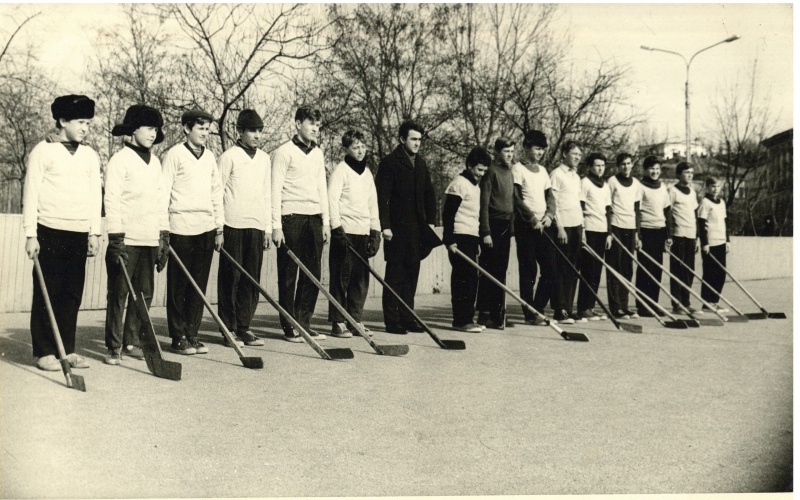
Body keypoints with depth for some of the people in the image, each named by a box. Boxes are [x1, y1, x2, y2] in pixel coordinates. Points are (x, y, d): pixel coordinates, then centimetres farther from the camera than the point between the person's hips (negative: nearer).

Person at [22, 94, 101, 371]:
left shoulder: (90, 156, 13)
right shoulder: (43, 151, 0)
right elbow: (30, 194, -3)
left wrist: (94, 232, 5)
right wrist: (31, 234, -8)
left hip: (79, 234, 4)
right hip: (50, 231, -4)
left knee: (73, 295, 6)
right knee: (47, 293, 1)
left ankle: (67, 350, 14)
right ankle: (44, 352, 9)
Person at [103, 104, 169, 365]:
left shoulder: (155, 162, 16)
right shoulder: (120, 160, -4)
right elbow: (111, 201, -9)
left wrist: (164, 235, 15)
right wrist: (116, 237, -15)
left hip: (150, 240, 6)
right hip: (127, 239, -6)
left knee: (144, 293, 8)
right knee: (119, 294, -2)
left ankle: (132, 342, 18)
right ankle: (114, 347, 6)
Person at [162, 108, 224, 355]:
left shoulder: (209, 157, 14)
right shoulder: (175, 154, -2)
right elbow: (163, 192, -4)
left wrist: (219, 227, 13)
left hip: (206, 229, 5)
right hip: (181, 227, -5)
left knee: (199, 286, 7)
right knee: (178, 286, 2)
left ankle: (192, 334, 16)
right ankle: (178, 337, 11)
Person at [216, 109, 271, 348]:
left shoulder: (264, 159, 14)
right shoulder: (229, 156, -2)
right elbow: (217, 192, -3)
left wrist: (268, 227, 13)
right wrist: (218, 228, -7)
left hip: (256, 226, 5)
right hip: (233, 225, -5)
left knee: (252, 279, 5)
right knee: (231, 278, 0)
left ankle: (243, 327, 15)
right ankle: (228, 330, 8)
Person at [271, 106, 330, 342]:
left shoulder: (318, 153, 16)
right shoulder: (284, 152, -3)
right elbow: (275, 190, -7)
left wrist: (326, 220, 12)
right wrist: (276, 225, -13)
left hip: (314, 218, 6)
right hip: (291, 217, -6)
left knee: (313, 274, 6)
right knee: (288, 275, -1)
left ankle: (304, 323, 16)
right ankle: (290, 328, 8)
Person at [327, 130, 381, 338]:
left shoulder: (367, 172, 17)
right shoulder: (340, 170, -3)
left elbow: (373, 203, 19)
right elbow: (332, 200, -10)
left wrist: (375, 231, 12)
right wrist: (337, 228, -18)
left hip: (363, 232, 6)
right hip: (345, 231, -6)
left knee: (361, 278, 6)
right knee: (341, 278, -4)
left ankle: (355, 320, 15)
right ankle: (337, 323, 1)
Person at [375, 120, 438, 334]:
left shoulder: (421, 164, 15)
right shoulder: (389, 162, -6)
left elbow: (429, 194, 20)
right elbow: (381, 196, -11)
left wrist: (430, 222, 12)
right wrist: (385, 225, -16)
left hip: (417, 228, 7)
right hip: (396, 228, -6)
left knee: (412, 273, 9)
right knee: (395, 274, -2)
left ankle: (407, 318, 17)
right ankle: (392, 321, 4)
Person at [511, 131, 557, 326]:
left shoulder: (542, 170, 18)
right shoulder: (518, 169, -4)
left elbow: (550, 196, 15)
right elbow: (517, 198, -11)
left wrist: (549, 214, -3)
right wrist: (532, 218, -17)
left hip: (543, 225, 7)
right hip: (525, 225, -7)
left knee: (549, 269, 4)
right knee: (528, 271, -5)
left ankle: (538, 309, 15)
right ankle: (529, 314, 2)